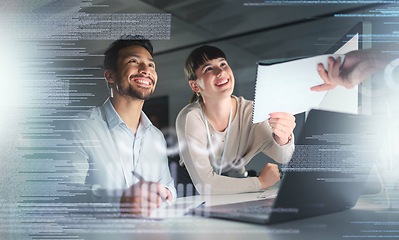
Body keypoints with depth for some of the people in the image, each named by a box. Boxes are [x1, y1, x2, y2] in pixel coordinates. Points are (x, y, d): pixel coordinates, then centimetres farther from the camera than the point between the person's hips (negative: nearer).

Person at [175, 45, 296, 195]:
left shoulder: (249, 111, -13)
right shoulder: (190, 119, -23)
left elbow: (282, 158, -20)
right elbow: (204, 185, -27)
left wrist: (282, 138, -43)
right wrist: (261, 182, -18)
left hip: (237, 188, 4)